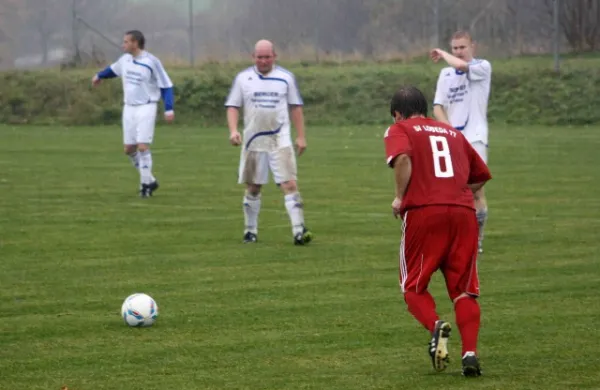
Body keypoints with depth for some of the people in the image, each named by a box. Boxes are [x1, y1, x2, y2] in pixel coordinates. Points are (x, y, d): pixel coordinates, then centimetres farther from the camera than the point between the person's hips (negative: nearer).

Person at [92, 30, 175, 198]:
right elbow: (113, 70, 28)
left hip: (146, 108, -7)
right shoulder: (125, 59, 5)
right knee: (129, 149, 6)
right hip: (129, 108, 7)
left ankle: (145, 183, -5)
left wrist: (169, 109, -18)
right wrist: (99, 75, 45)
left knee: (143, 146, -15)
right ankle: (150, 180, 19)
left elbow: (166, 86, -10)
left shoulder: (151, 62, -13)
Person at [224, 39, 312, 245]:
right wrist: (233, 130, -11)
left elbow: (296, 107, 10)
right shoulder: (243, 78, 3)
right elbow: (233, 106, 4)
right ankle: (250, 231, 23)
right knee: (253, 188, 9)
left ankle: (299, 231, -17)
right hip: (253, 141, 1)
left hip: (280, 140, -1)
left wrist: (301, 136, 6)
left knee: (290, 184, -13)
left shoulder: (286, 78, 4)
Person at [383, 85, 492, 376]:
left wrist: (400, 198, -2)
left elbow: (402, 157, -12)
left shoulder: (399, 131, 11)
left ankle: (435, 326, -19)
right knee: (463, 290, 10)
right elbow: (482, 175, 24)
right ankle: (470, 352, -8)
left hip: (423, 212, -3)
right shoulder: (452, 133, 25)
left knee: (413, 286, 10)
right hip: (464, 212, 4)